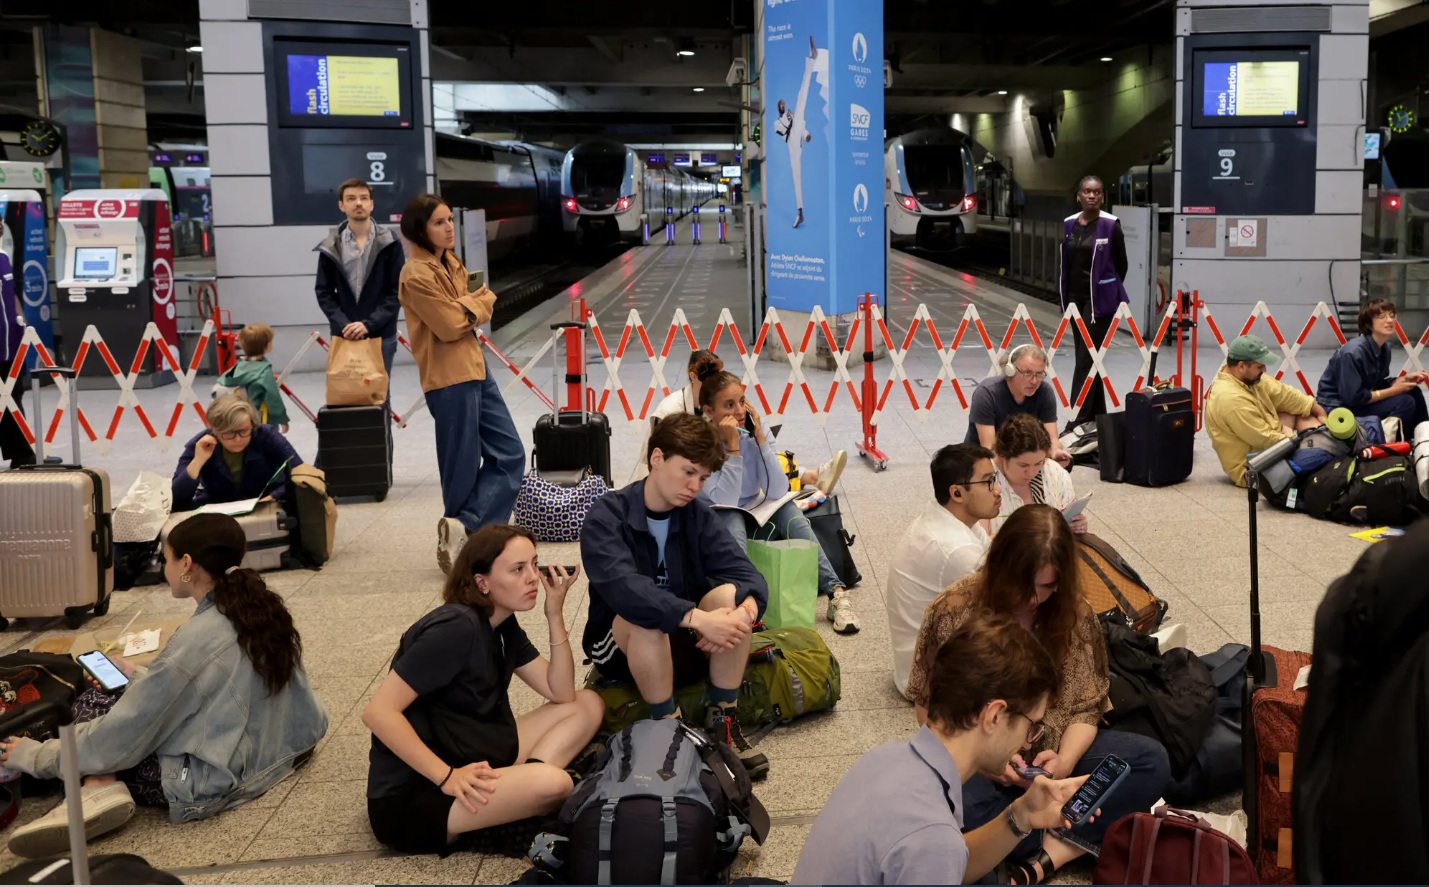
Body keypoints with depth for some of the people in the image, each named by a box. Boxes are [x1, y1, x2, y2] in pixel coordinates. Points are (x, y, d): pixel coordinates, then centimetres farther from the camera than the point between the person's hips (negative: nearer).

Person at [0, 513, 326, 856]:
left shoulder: (196, 640, -22)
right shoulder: (264, 610, 0)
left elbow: (124, 733, -16)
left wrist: (36, 756, -2)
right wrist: (139, 677, 23)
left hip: (209, 785, -8)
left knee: (93, 702, 5)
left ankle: (100, 789, -15)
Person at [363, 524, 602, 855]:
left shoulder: (504, 626, 7)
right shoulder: (456, 629, -21)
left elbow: (562, 693, 3)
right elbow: (378, 712, -25)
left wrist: (555, 614, -7)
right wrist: (447, 777, -26)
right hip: (409, 794, -9)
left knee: (588, 705, 2)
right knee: (551, 783, -32)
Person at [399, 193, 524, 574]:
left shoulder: (451, 263, 13)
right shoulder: (417, 275, -14)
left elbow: (486, 301, 13)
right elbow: (452, 326, -17)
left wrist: (469, 305, -8)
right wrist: (474, 305, 1)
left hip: (475, 369, 9)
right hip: (450, 379, -9)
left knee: (509, 454, 7)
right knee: (463, 468, -1)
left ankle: (462, 529, 4)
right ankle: (464, 541, 11)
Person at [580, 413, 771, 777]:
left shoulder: (698, 515, -3)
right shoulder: (606, 517, -17)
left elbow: (748, 575, -14)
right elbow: (622, 587, -35)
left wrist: (746, 610, -38)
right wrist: (697, 617, -46)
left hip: (686, 644, 4)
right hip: (621, 647, -4)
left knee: (730, 595, -24)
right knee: (646, 617, -37)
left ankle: (723, 723, -14)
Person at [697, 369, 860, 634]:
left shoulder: (754, 426, -11)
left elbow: (778, 491, -18)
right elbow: (725, 501, -29)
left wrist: (759, 437, -23)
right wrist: (732, 445, -31)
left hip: (755, 515, 3)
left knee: (789, 510, -25)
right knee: (732, 520, -35)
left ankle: (836, 593, -33)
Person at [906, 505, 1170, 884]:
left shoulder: (1076, 613, -6)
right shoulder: (954, 611, -14)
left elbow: (1086, 707, 0)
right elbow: (928, 708, -6)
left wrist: (1065, 761, -21)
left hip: (1053, 755, 4)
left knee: (1152, 760, -20)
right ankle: (1079, 840, -15)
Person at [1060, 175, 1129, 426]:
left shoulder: (1110, 225, -9)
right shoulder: (1069, 224, 6)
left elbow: (1121, 265, -1)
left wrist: (1109, 292, 7)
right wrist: (1066, 298, 11)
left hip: (1099, 299, -6)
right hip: (1076, 298, 6)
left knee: (1085, 358, -10)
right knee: (1087, 356, 13)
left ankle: (1078, 420, -12)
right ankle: (1097, 414, 24)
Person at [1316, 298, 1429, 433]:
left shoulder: (1384, 347, 1)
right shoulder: (1353, 352, -25)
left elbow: (1378, 384, 11)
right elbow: (1353, 397, -24)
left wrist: (1405, 379, -6)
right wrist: (1393, 391, -16)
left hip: (1361, 401, 9)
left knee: (1414, 392, 3)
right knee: (1405, 402, -18)